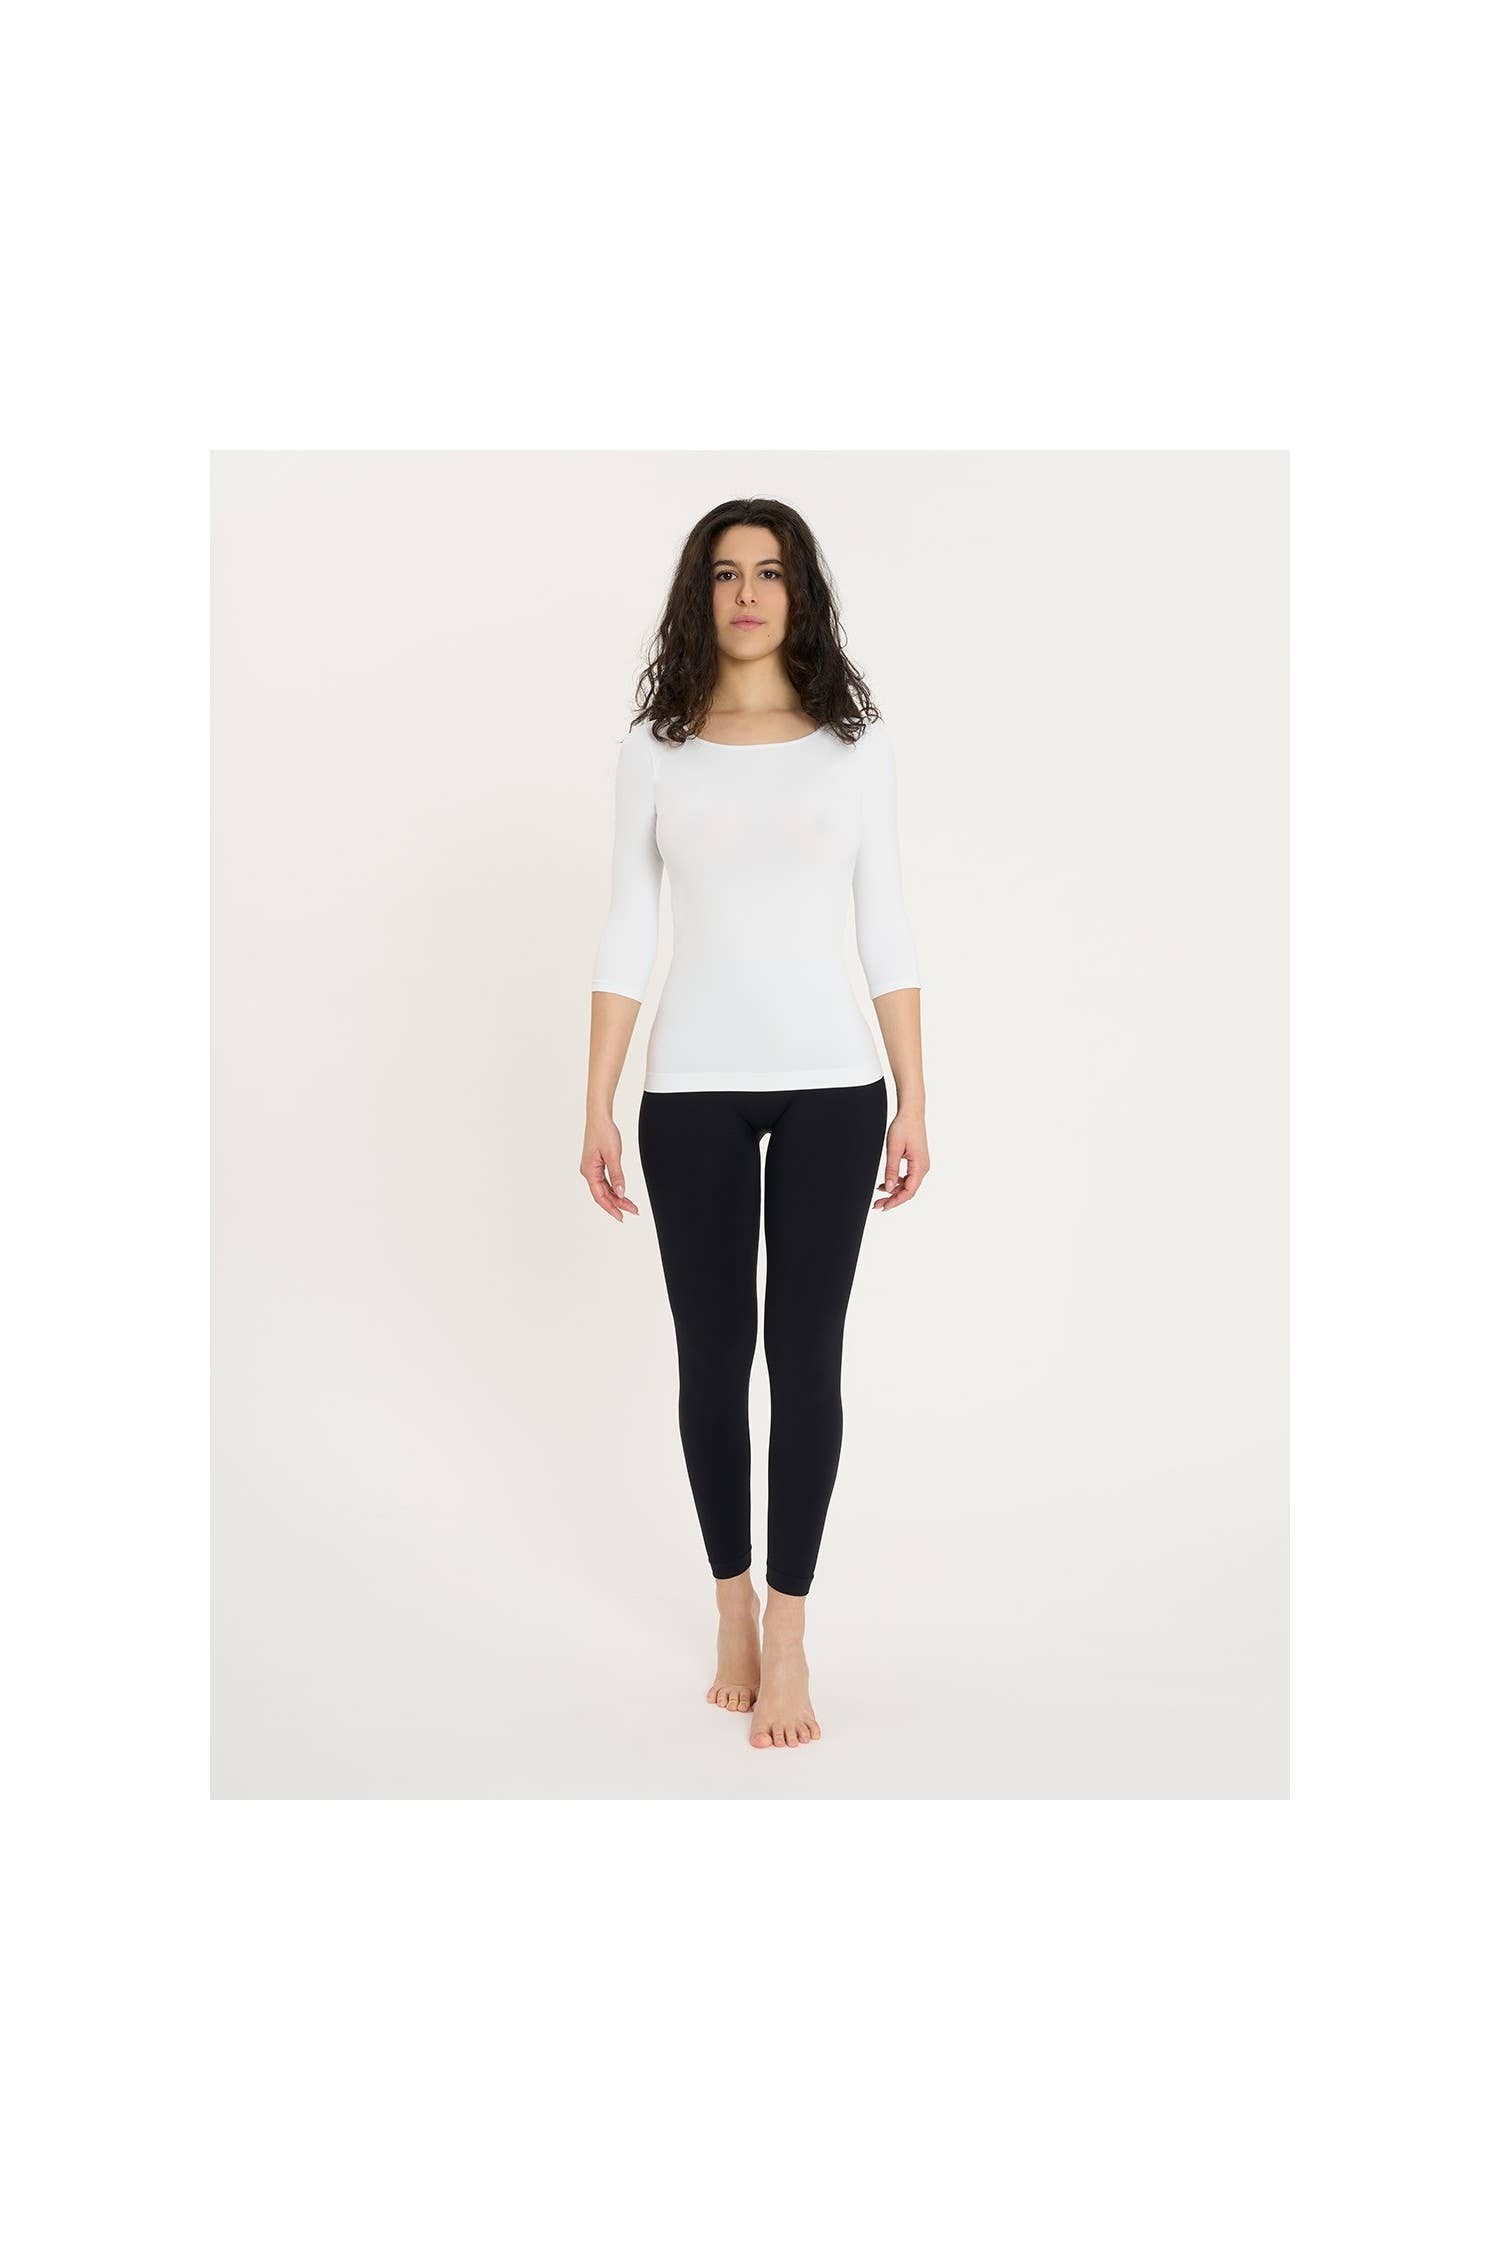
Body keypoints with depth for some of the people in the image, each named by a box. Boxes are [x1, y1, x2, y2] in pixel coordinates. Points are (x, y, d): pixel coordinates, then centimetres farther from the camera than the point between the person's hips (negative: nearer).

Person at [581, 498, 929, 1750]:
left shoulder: (856, 744, 4)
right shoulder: (656, 750, 5)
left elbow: (886, 929, 4)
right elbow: (628, 936, 4)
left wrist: (914, 1099, 0)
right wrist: (598, 1109, 0)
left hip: (829, 1084, 0)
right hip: (694, 1088, 1)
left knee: (806, 1356, -1)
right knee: (712, 1356, 6)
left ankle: (787, 1634, 11)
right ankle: (733, 1605, 25)